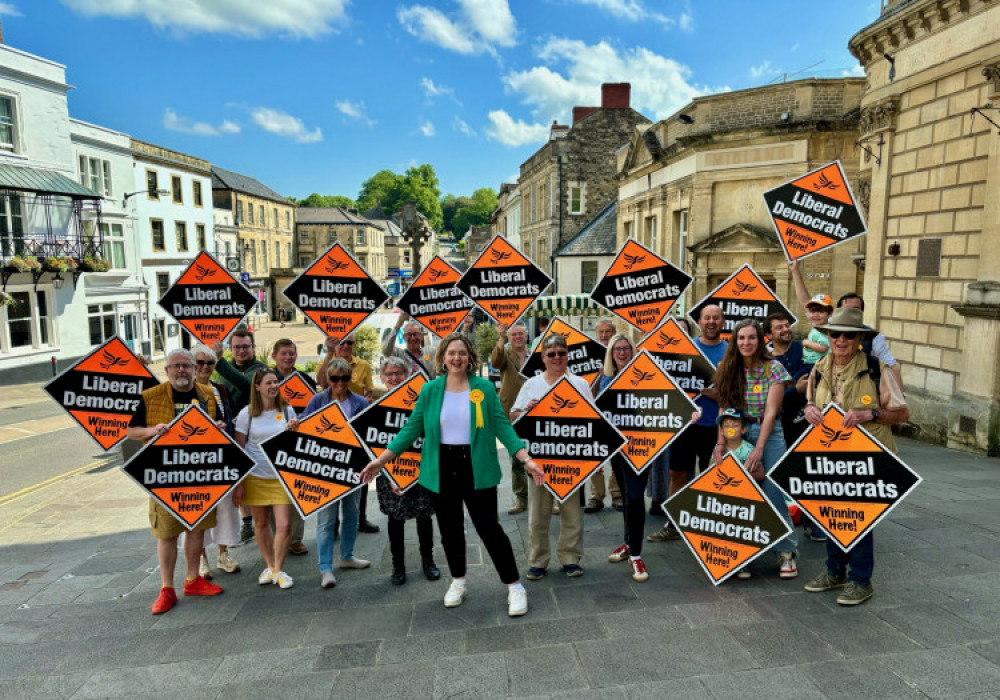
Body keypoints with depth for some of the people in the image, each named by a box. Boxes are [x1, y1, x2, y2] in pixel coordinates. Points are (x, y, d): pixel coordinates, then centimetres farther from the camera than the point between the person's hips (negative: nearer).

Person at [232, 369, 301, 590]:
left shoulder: (287, 410, 3)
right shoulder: (247, 413, -3)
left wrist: (293, 431, -14)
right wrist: (237, 484, -4)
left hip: (281, 476, 1)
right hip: (255, 476, 0)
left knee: (284, 525, -6)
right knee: (261, 523, 11)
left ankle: (278, 569, 14)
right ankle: (269, 566, 30)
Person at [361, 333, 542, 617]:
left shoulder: (484, 387, -5)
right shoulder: (430, 390, -1)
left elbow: (502, 425, -5)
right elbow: (411, 428, 2)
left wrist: (526, 459, -14)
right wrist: (381, 460, -1)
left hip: (477, 468, -2)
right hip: (442, 469, 2)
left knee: (488, 527, 0)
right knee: (450, 529, 15)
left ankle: (515, 586, 16)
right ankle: (458, 582, 38)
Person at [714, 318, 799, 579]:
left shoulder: (774, 368, -8)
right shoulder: (727, 369, 1)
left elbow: (771, 411, -12)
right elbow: (724, 409, 0)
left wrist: (759, 449, -17)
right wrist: (721, 443, -11)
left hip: (769, 434, -3)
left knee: (773, 495, -7)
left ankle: (787, 552, 8)